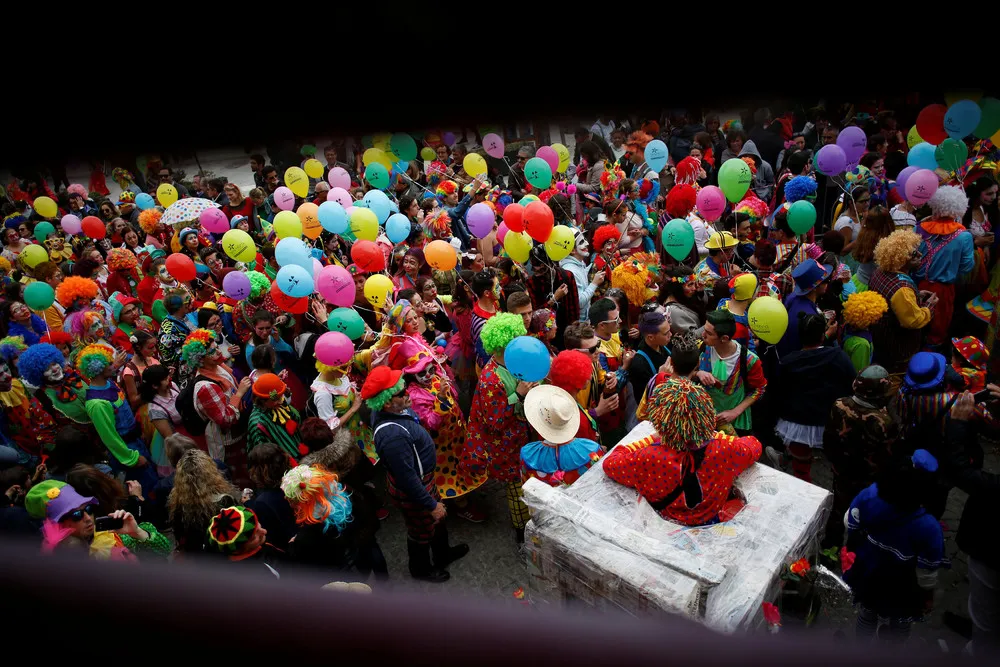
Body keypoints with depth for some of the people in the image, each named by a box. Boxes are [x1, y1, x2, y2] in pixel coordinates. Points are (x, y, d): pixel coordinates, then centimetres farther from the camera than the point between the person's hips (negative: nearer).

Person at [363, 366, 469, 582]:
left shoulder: (389, 410, -14)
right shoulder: (392, 435, -42)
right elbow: (407, 479, -32)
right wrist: (431, 505, -22)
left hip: (421, 477, 8)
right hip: (411, 490, -8)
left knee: (437, 518, 30)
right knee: (422, 531, 21)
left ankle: (443, 554, 58)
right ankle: (421, 569, 51)